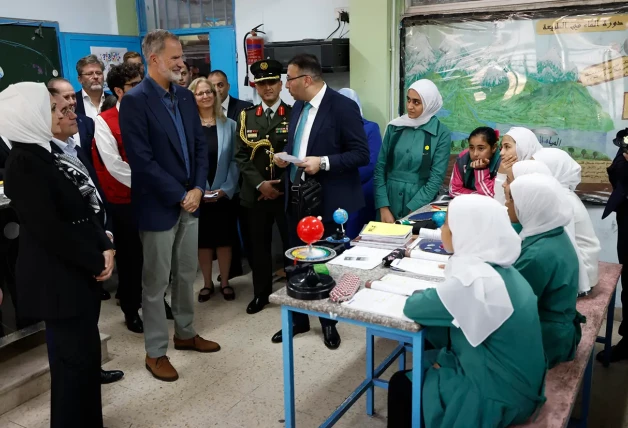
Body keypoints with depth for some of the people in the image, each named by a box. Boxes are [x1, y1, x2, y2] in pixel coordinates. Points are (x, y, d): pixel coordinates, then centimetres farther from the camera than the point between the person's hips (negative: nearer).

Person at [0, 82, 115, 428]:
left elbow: (83, 209, 11)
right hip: (57, 280, -9)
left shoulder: (47, 155, 11)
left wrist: (104, 247, -3)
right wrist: (96, 261, -13)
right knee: (75, 359, 2)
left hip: (78, 273, 9)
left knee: (84, 353, 18)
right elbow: (49, 230, -21)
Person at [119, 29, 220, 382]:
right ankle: (156, 352, 20)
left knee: (187, 275, 17)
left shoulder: (186, 96, 8)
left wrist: (198, 189, -4)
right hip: (158, 206, -6)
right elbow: (142, 160, -19)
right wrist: (179, 196, -15)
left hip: (190, 201, 7)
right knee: (156, 282, 6)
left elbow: (200, 145, 9)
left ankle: (186, 334, 35)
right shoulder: (135, 101, -13)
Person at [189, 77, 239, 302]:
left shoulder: (229, 125, 2)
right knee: (203, 241, 9)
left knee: (224, 239, 10)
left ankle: (225, 282, 25)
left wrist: (226, 189, -9)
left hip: (224, 194, 1)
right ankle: (207, 283, 25)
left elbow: (234, 161, 1)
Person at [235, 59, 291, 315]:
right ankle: (261, 293, 25)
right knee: (259, 245, 10)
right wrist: (260, 184, -11)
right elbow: (241, 156, 1)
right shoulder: (246, 117, 8)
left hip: (288, 192, -2)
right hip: (256, 193, 3)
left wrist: (281, 185, -11)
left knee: (292, 244, 6)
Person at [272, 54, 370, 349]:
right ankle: (299, 320, 32)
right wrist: (285, 157, -2)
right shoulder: (298, 107, 9)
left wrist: (323, 163, -25)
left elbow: (361, 154, -16)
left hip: (327, 200, -7)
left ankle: (329, 323, 29)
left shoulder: (343, 107, -14)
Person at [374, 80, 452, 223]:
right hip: (390, 201, 3)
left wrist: (410, 212, -14)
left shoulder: (441, 134, -5)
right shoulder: (394, 127, 2)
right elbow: (380, 168, 1)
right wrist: (384, 208, -7)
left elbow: (436, 179, -9)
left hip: (419, 208, -2)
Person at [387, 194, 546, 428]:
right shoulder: (501, 268, -1)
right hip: (513, 380, 8)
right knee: (420, 365, 19)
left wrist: (421, 294, -2)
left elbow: (413, 308, -18)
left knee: (401, 384, 8)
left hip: (501, 395, -8)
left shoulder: (476, 282, -29)